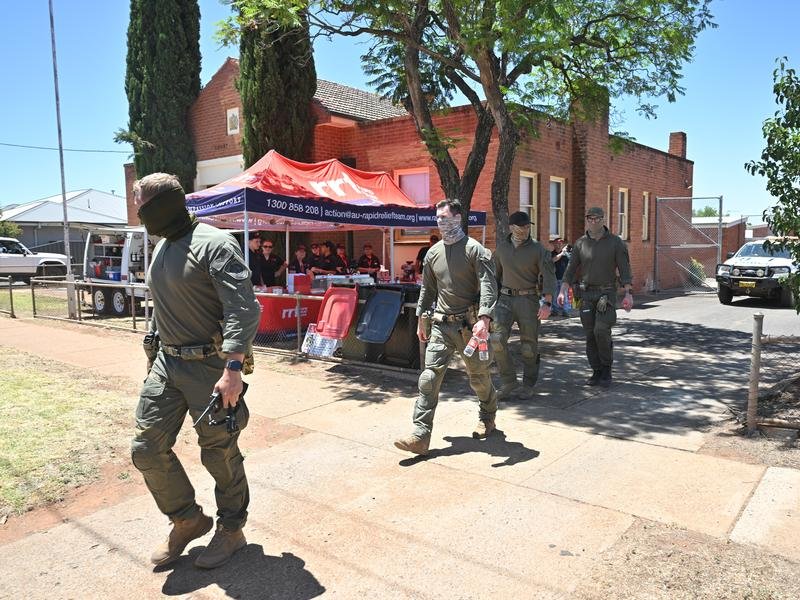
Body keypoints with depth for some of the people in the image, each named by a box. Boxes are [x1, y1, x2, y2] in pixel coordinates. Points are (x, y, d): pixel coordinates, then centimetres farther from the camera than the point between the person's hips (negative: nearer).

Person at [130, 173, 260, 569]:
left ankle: (231, 529, 26)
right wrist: (154, 353, 23)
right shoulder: (161, 248, 14)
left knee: (220, 454, 3)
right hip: (166, 363, 8)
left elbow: (244, 309, -23)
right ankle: (188, 521, 28)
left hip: (209, 367, -8)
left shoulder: (214, 244, -14)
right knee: (147, 449, 8)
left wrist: (232, 368, -30)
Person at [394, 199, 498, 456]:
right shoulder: (433, 253, 10)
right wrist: (421, 319, 18)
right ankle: (420, 436, -6)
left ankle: (487, 418, 40)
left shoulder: (475, 249, -7)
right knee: (429, 376, -6)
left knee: (479, 376, 11)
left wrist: (484, 319, -28)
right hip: (441, 325, 4)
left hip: (469, 324, -4)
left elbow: (488, 285, -15)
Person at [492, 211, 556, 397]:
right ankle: (509, 381, 1)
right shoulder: (501, 247, 8)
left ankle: (528, 385, 20)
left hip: (528, 299, -2)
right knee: (497, 339, -12)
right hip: (506, 298, 3)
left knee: (529, 345, 3)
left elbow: (549, 276, -9)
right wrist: (493, 297, 16)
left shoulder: (538, 249, -4)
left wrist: (547, 302, -20)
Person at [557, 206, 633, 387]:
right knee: (590, 335, 4)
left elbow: (624, 269, -3)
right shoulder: (580, 243, 5)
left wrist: (628, 294, -12)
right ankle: (597, 372, 15)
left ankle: (606, 369, 4)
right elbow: (571, 269, 4)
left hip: (607, 293, -3)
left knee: (601, 330, -16)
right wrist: (562, 291, -7)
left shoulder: (615, 242, -1)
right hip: (586, 293, 3)